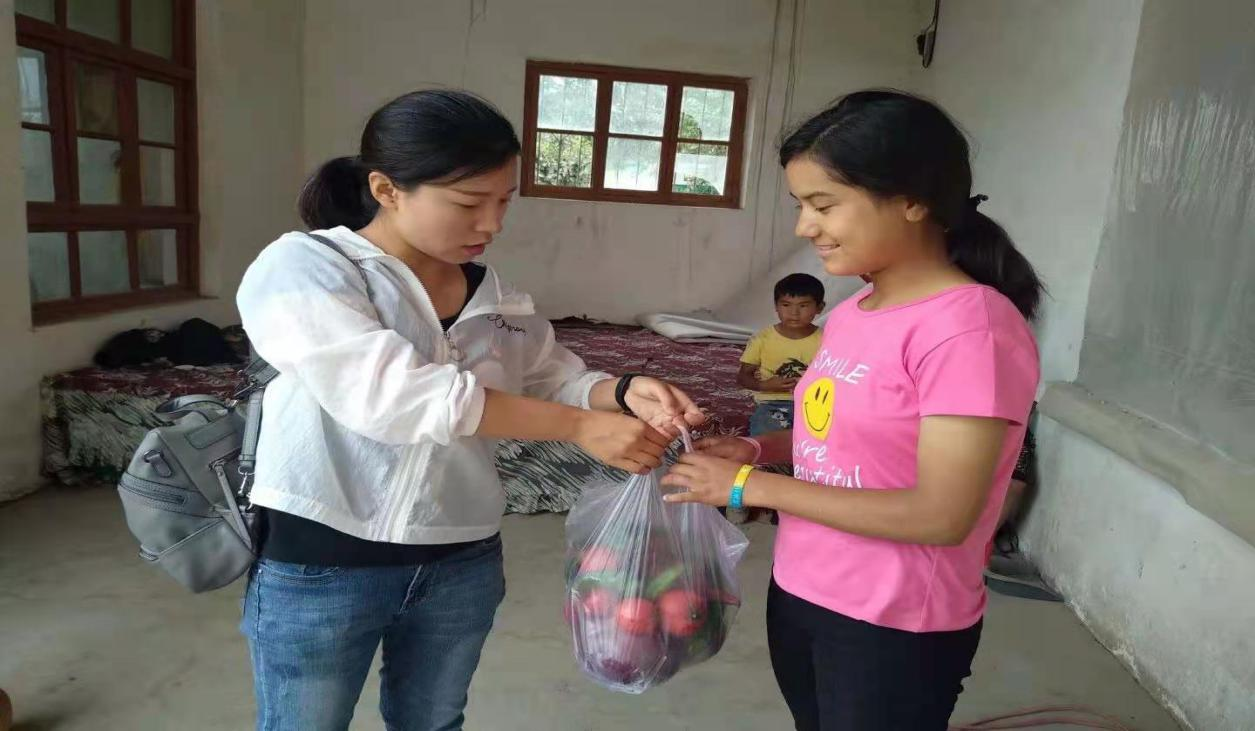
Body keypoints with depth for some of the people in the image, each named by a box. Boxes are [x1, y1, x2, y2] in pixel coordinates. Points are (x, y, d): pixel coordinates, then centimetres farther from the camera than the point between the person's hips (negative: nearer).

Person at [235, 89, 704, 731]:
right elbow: (395, 394, -29)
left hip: (462, 562, 5)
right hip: (319, 567, -4)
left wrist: (620, 392, -16)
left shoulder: (494, 297, 2)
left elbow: (552, 382, 9)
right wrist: (580, 427, -29)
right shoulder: (298, 269, -16)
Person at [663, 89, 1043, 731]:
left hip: (896, 628, -7)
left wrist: (750, 486, -22)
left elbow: (941, 515, -25)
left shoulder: (971, 324, -22)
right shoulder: (850, 315, 2)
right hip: (800, 594, 7)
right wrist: (757, 448, -4)